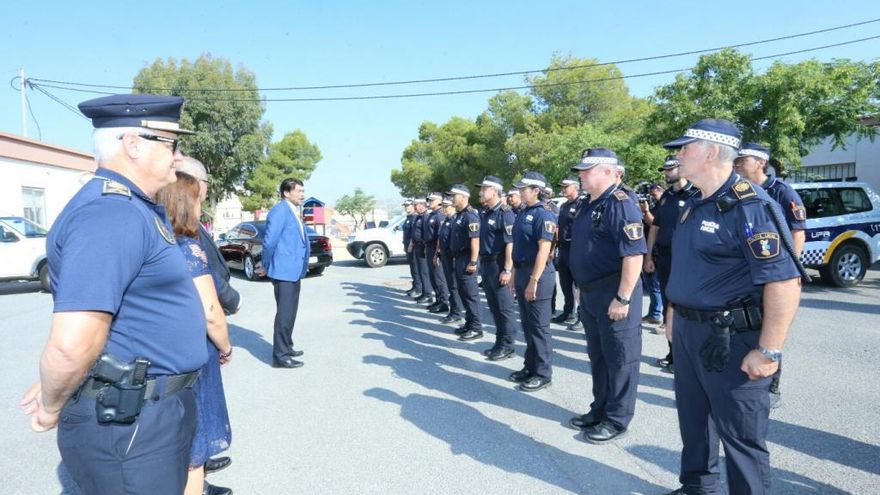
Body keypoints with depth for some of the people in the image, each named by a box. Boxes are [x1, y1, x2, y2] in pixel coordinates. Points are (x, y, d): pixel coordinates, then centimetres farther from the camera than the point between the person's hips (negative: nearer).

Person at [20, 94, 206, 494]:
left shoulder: (134, 209, 11)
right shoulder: (111, 212, -24)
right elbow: (72, 343, -30)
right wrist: (53, 407, -12)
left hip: (153, 408, 10)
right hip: (128, 423, -10)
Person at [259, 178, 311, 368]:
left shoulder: (293, 212, 15)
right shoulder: (280, 210, -15)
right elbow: (269, 241, -18)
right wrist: (266, 266, -7)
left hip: (293, 271, 9)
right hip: (284, 271, -9)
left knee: (290, 313, 18)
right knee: (284, 313, -5)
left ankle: (286, 347, 30)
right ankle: (280, 356, 2)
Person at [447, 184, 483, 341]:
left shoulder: (470, 215, -16)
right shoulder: (459, 215, 14)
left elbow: (475, 240, -22)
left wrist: (473, 262, -24)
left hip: (467, 260, -10)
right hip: (459, 259, 10)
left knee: (471, 294, -4)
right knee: (463, 293, 14)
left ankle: (476, 328, 2)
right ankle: (469, 323, 24)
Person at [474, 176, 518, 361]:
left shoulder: (505, 213, -14)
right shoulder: (484, 213, 12)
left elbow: (510, 243, -19)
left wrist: (507, 270, -22)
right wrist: (482, 263, 16)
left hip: (499, 265, -9)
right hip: (486, 264, 9)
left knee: (504, 307, 0)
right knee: (494, 307, 14)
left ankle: (507, 346, 10)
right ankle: (499, 343, 24)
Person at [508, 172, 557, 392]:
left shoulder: (543, 214, -14)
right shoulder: (523, 213, 13)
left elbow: (544, 250, -20)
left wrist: (534, 280, -24)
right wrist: (515, 274, 17)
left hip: (537, 273, -9)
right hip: (522, 271, 9)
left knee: (539, 326, 0)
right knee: (527, 324, 16)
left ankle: (543, 373, 11)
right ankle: (530, 366, 28)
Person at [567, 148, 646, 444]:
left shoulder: (619, 204, -18)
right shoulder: (589, 205, 12)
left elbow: (634, 255, -25)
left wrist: (623, 298, -25)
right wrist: (581, 286, 20)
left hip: (614, 295, -10)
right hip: (590, 294, 10)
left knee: (619, 358, 5)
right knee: (597, 355, 19)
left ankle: (617, 419, 18)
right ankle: (600, 409, 34)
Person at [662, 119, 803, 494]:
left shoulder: (750, 206, -18)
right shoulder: (694, 205, 10)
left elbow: (784, 283, -23)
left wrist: (769, 352, -22)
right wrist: (674, 315, 19)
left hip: (731, 337, -9)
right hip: (687, 332, 9)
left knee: (741, 434, 5)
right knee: (693, 419, 21)